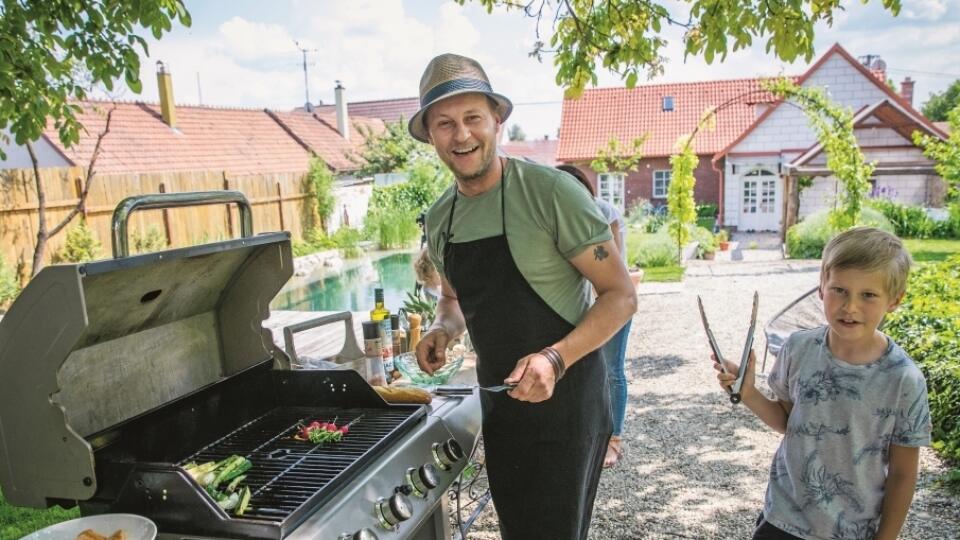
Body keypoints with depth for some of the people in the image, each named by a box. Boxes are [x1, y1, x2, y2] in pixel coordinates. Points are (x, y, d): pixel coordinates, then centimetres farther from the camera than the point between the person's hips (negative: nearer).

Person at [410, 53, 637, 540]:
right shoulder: (439, 218, 2)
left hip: (564, 400, -6)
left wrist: (555, 359, -30)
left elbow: (621, 295, -16)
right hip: (497, 402, 7)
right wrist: (442, 330, -4)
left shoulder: (550, 191, -19)